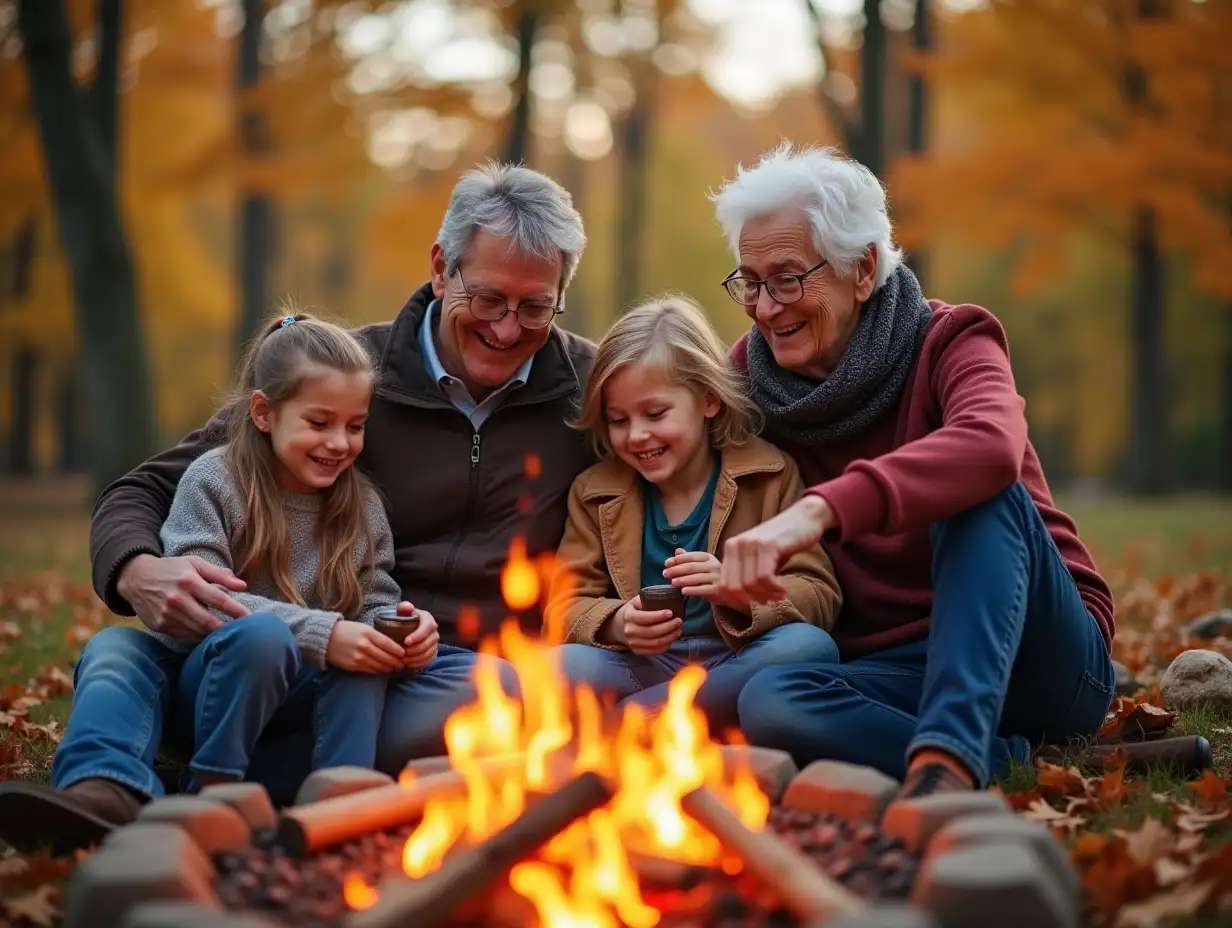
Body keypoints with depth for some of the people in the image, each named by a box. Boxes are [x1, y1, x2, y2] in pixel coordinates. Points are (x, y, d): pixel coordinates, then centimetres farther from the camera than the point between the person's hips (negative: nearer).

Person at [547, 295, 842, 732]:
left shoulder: (769, 475, 4)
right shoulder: (595, 492, 11)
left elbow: (820, 597, -3)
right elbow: (566, 606, 5)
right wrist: (616, 624, -19)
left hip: (740, 664, 0)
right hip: (640, 670, 0)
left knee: (811, 647, -33)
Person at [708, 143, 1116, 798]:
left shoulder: (950, 344, -9)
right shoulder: (751, 372, 5)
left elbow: (993, 447, -34)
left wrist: (820, 510, -48)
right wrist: (727, 572, -15)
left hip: (1045, 663, -3)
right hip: (896, 678, 3)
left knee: (980, 491, -32)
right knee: (767, 703, -29)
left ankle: (947, 760, -43)